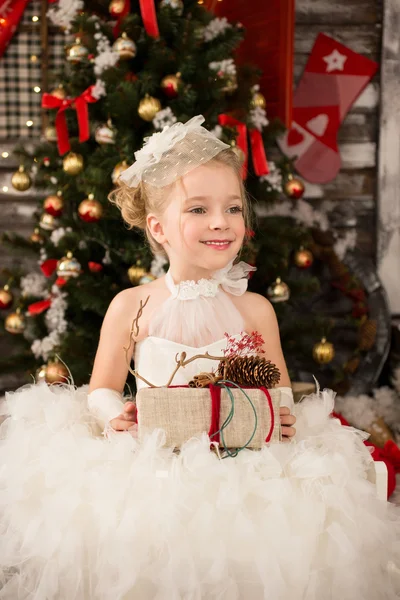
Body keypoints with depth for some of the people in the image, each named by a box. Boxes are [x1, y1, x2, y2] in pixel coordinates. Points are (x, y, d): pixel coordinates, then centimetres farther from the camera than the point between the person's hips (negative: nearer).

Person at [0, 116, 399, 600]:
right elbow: (102, 387, 7)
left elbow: (278, 385, 12)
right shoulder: (130, 307, 0)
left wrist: (283, 415, -9)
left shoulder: (255, 309, 3)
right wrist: (113, 415, -13)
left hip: (241, 464, 1)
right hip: (149, 463, 0)